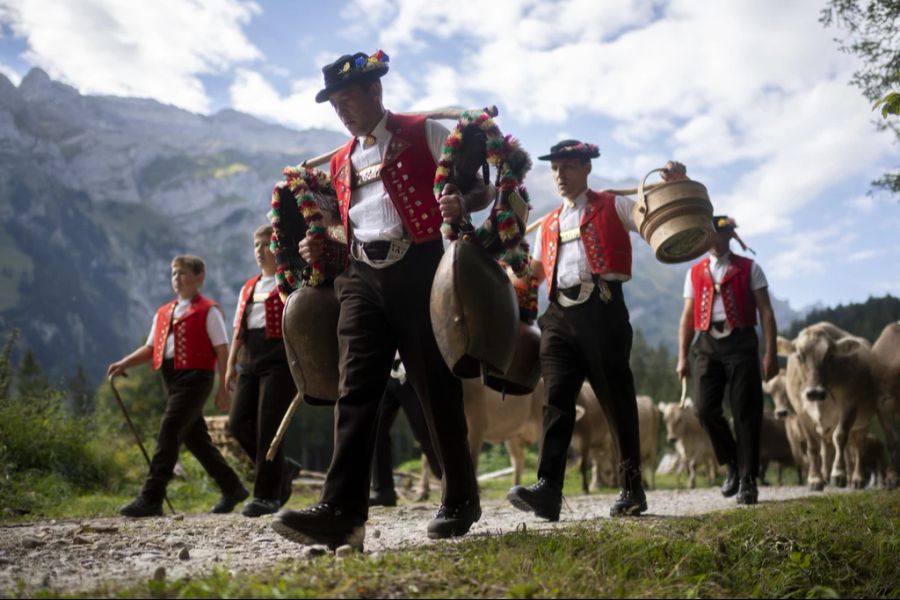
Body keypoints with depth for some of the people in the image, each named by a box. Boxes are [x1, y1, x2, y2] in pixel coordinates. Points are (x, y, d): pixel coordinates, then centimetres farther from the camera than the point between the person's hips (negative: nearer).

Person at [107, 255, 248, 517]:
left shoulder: (208, 311, -2)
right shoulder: (163, 313, 18)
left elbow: (222, 350, -6)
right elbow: (151, 348, 18)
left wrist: (223, 388, -10)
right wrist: (124, 364, 2)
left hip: (194, 377, -8)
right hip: (172, 378, 8)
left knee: (168, 434, -13)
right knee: (195, 438, 11)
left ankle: (151, 499, -10)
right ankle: (232, 488, 24)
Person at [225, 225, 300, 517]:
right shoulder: (248, 288, 21)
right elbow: (239, 329, 20)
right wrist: (231, 364, 12)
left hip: (281, 360, -7)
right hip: (251, 362, 7)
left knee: (268, 427, -9)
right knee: (238, 423, 0)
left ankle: (267, 495, 0)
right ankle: (282, 468, 19)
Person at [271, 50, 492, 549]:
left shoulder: (425, 133, 6)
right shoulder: (339, 162, 21)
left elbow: (482, 188, 5)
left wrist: (460, 204, -18)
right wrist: (323, 249, 8)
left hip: (419, 268, -4)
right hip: (361, 278, 5)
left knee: (437, 387, 1)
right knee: (355, 389, -7)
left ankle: (460, 501, 17)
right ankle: (341, 511, -13)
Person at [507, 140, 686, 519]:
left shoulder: (613, 206, 13)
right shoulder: (548, 225, 25)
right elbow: (533, 273, 28)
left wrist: (677, 185, -6)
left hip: (602, 308, -4)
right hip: (560, 315, 4)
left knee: (616, 397, 0)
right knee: (556, 398, -9)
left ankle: (632, 488, 10)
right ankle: (548, 489, -17)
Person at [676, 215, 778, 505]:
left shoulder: (749, 269, 9)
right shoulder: (695, 273, 15)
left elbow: (766, 311, 4)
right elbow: (688, 317, 14)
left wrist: (770, 353, -5)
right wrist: (682, 357, 7)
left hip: (741, 343, -2)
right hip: (707, 344, 2)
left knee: (745, 413, -2)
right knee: (705, 408, -10)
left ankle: (748, 480, 7)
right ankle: (732, 463, 12)